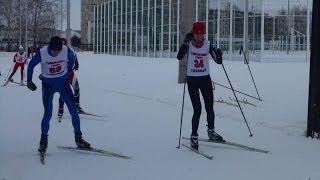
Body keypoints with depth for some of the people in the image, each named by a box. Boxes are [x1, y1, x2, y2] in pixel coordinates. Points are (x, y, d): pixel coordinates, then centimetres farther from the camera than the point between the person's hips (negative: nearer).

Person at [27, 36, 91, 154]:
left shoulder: (67, 51, -18)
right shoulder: (41, 53, -21)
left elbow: (72, 60, 7)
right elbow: (31, 65, -3)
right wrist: (29, 81, -1)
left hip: (63, 82, 2)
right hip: (48, 85, -2)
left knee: (73, 110, -1)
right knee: (48, 113, -9)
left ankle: (78, 139, 10)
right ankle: (43, 141, 9)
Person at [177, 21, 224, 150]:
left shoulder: (208, 45, -2)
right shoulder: (188, 44, -6)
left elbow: (219, 61, -4)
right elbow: (179, 57, -22)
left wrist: (218, 54, -25)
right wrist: (186, 42, -30)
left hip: (205, 78, 2)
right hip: (192, 79, -2)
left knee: (210, 108, 6)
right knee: (197, 109, -7)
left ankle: (211, 132, 27)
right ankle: (194, 137, 6)